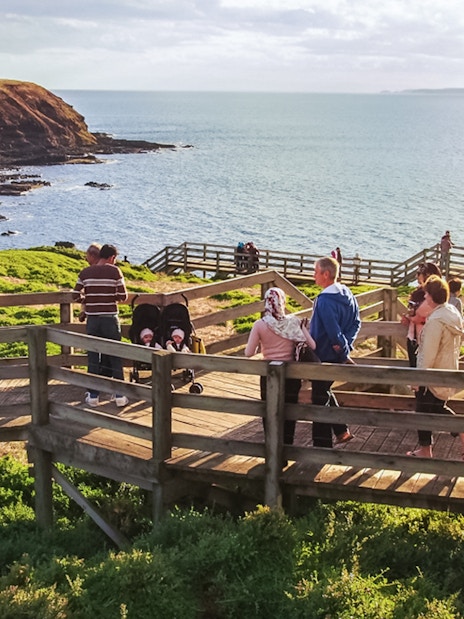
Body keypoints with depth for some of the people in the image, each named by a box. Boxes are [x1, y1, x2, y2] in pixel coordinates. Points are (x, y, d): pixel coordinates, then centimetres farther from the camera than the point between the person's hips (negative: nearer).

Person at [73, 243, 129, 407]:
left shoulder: (85, 272, 2)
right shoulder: (115, 271, -5)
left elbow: (76, 296, 1)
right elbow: (123, 296, -7)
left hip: (92, 319, 2)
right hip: (110, 319, -2)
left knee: (93, 358, 10)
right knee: (115, 358, 7)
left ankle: (93, 396, 13)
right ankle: (119, 396, 10)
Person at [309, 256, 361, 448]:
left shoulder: (325, 301, -25)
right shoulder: (347, 294, 3)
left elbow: (334, 333, -26)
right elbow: (356, 322, 7)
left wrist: (344, 354, -13)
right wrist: (347, 345, -4)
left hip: (324, 357, -9)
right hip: (337, 356, 9)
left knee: (320, 400, 3)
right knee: (325, 392, 27)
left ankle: (322, 445, 12)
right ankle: (342, 431, 30)